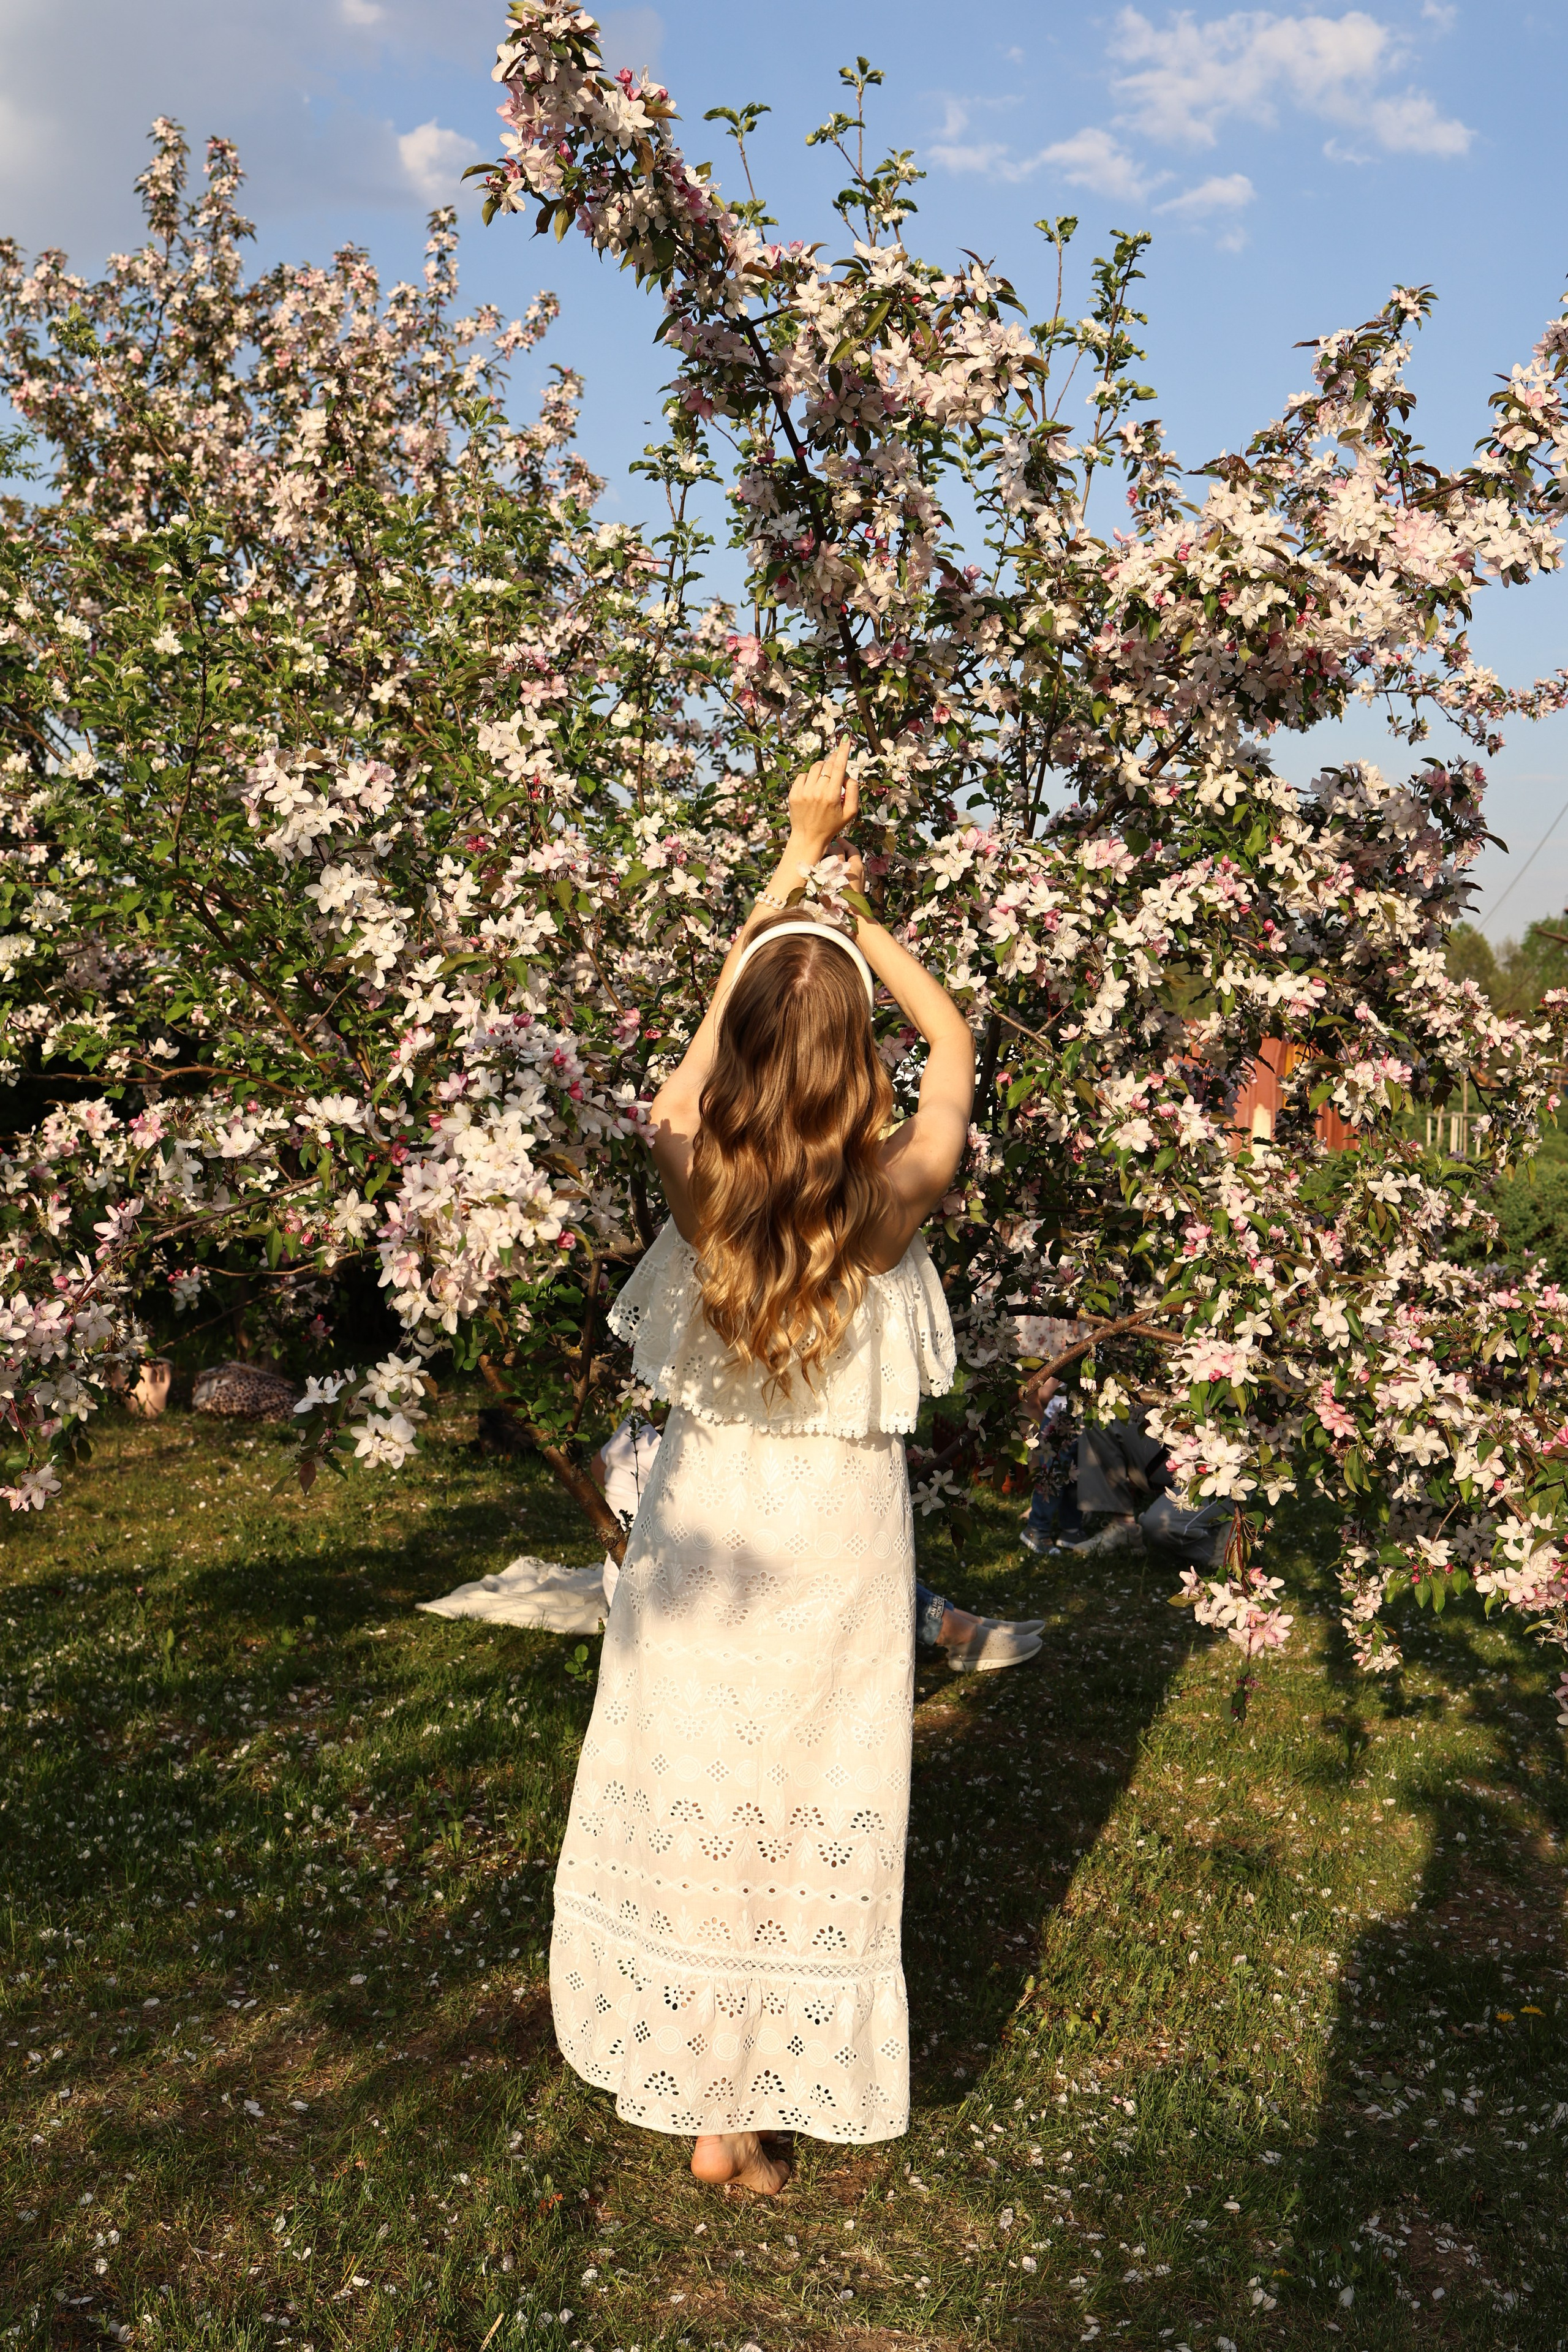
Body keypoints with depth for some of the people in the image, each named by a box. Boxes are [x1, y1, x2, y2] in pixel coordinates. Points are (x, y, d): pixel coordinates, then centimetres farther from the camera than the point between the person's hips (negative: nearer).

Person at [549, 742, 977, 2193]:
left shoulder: (694, 1172, -15)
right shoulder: (889, 1193, -19)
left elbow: (726, 1003, 4)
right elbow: (952, 1039, 0)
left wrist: (799, 858, 12)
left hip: (707, 1515, 2)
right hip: (838, 1529, -2)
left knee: (691, 1794, 18)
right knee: (811, 1804, 11)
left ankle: (690, 2080, 37)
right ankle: (756, 2118, 25)